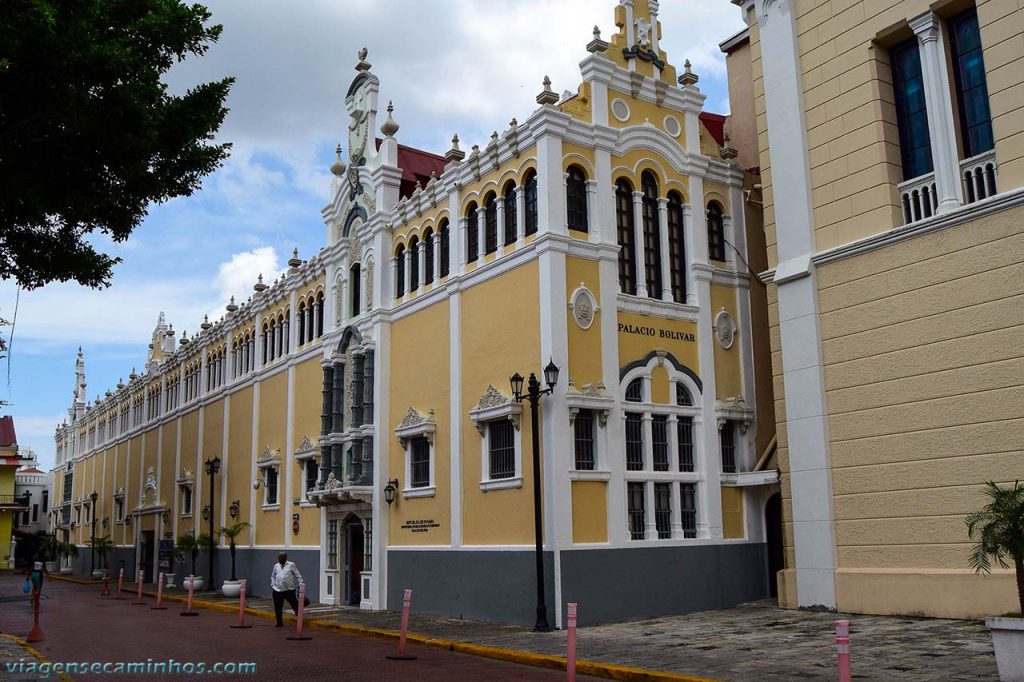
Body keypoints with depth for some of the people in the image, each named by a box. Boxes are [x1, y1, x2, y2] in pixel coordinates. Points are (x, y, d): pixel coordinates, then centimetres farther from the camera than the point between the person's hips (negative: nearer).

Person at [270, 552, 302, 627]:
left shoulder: (291, 565, -1)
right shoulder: (276, 566, 11)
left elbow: (298, 575, -1)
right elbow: (273, 576, 23)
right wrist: (272, 585, 12)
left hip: (289, 590, -3)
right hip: (277, 590, 4)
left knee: (294, 604, 1)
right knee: (278, 607, 3)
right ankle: (280, 623, 14)